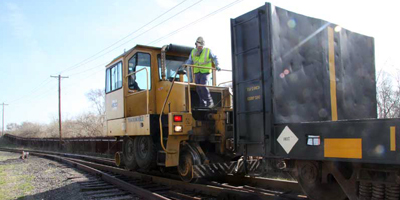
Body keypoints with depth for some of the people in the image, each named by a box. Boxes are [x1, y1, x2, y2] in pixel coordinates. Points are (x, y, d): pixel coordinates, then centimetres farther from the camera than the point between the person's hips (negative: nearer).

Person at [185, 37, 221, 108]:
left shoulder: (208, 51, -5)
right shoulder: (193, 52, 6)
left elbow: (214, 58, 7)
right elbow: (190, 61, 7)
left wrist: (217, 66, -5)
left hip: (205, 72, -5)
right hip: (197, 72, 5)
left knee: (202, 86, -21)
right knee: (198, 88, 0)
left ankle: (210, 102, -7)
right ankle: (203, 105, 10)